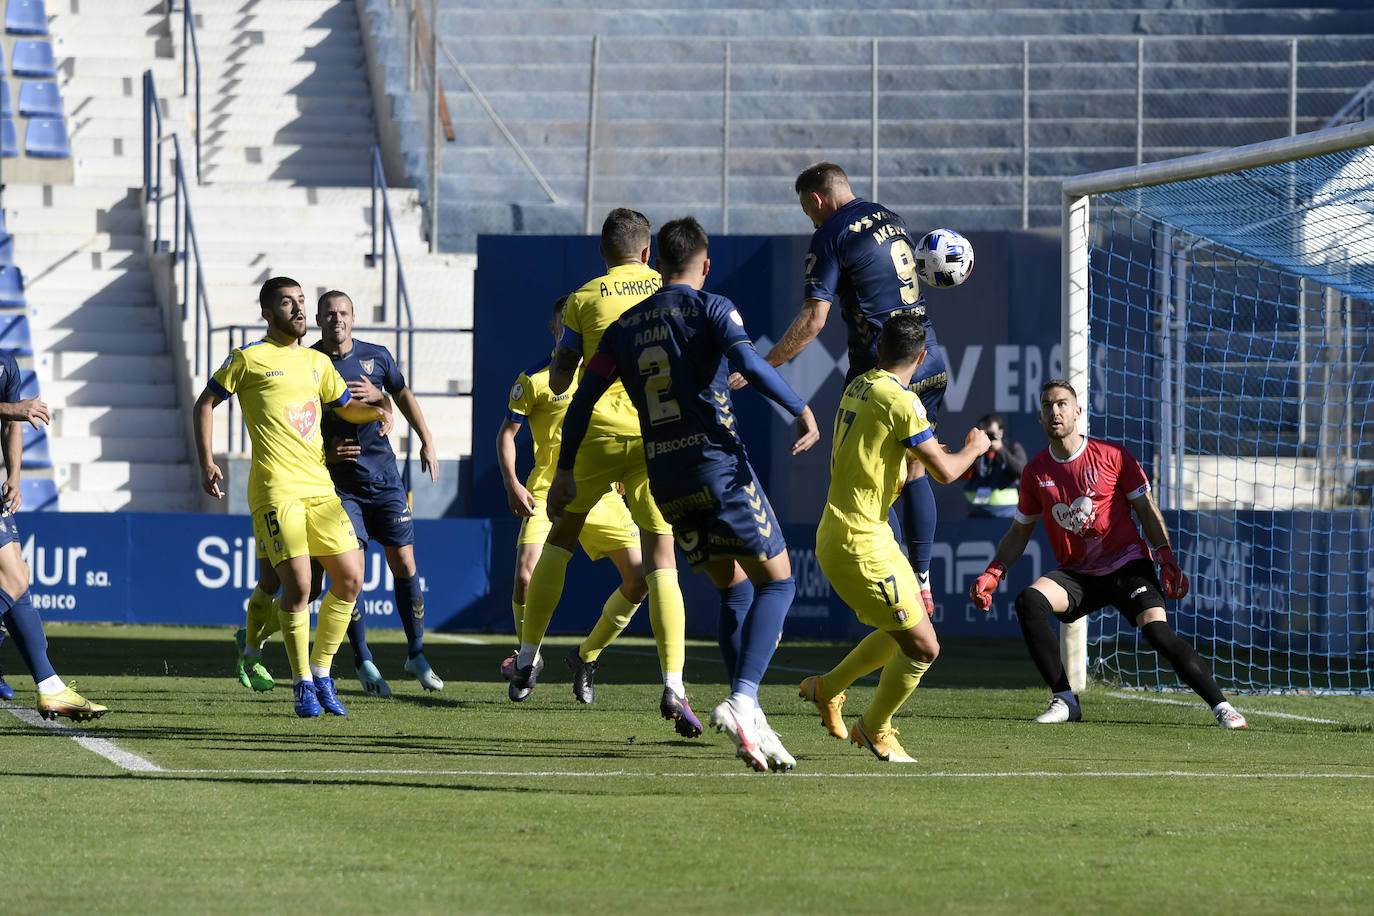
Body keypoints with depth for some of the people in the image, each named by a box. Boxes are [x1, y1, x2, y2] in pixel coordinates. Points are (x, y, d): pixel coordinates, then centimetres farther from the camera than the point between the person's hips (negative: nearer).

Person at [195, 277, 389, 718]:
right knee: (298, 585, -15)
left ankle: (320, 674, 16)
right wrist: (207, 464, -4)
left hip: (320, 487, 6)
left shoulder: (318, 362, 18)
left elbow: (346, 407, 29)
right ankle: (302, 685, -1)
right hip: (276, 489, -6)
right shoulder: (249, 358, 1)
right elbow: (205, 404, 6)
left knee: (350, 581, 1)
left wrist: (374, 411, 6)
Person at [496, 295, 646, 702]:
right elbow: (507, 432, 1)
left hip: (601, 493, 4)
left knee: (640, 579, -4)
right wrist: (512, 485, -11)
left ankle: (586, 656, 15)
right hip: (549, 494, -4)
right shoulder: (535, 378, -2)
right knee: (525, 578, -21)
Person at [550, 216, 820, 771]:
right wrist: (801, 410, -9)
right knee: (776, 583, 2)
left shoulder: (626, 326, 14)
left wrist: (564, 470, 20)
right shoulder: (711, 309, -1)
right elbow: (749, 364, -19)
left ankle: (750, 729, 9)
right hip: (719, 465, -5)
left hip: (665, 482, 5)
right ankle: (743, 700, -20)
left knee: (734, 590, 17)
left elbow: (583, 398, 13)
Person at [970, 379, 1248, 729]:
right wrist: (993, 574, 1)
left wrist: (1167, 559, -8)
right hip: (1076, 574, 3)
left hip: (1127, 564, -3)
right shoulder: (1035, 473, 4)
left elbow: (1146, 509, 4)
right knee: (1029, 601, -25)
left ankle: (1221, 707, -19)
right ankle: (1064, 700, -18)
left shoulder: (1111, 456, -3)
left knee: (1157, 630, -24)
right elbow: (1019, 532, 16)